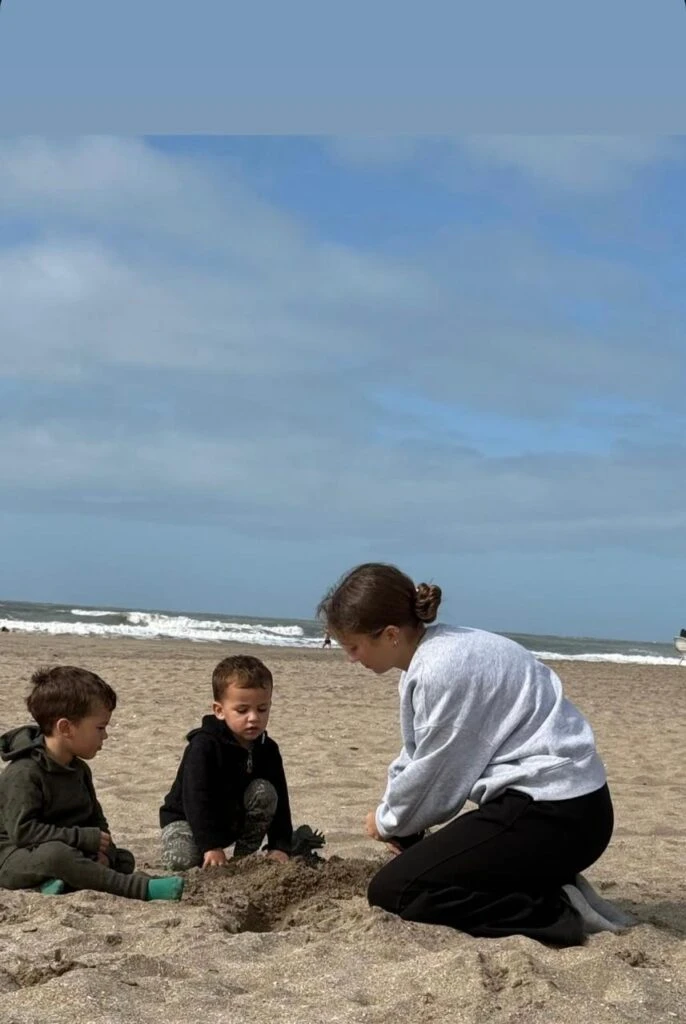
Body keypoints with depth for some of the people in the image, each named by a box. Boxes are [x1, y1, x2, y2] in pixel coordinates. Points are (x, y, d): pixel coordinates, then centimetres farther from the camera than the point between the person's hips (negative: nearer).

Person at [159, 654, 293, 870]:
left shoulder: (267, 750, -8)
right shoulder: (203, 746, -25)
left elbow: (280, 801, -6)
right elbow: (197, 799, -31)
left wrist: (280, 846, -17)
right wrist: (211, 846, -38)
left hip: (235, 820, 5)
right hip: (188, 818, -5)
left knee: (264, 790, -22)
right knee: (181, 860, -33)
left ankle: (245, 856, -8)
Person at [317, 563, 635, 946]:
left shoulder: (445, 670, -21)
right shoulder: (430, 653, 9)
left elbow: (436, 775, -11)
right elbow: (419, 759, 18)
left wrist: (386, 822, 7)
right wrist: (397, 823, 7)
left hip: (555, 815, -10)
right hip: (550, 803, 10)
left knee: (391, 892, -8)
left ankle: (556, 913, -11)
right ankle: (552, 892, 8)